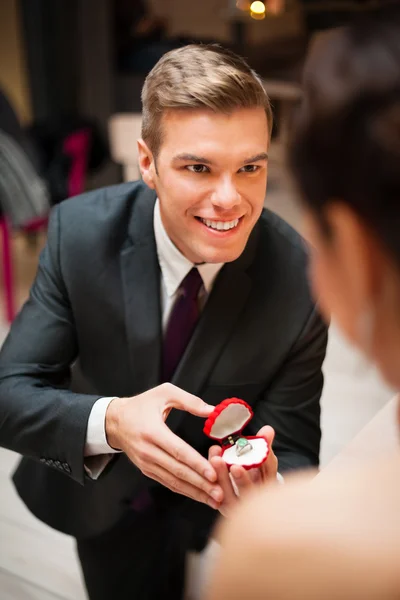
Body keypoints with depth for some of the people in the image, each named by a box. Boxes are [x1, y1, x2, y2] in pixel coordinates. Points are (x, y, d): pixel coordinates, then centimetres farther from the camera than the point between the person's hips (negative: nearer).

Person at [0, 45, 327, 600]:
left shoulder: (301, 279, -27)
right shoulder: (81, 231, -25)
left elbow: (292, 449, -20)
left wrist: (267, 488, -44)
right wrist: (110, 421, -44)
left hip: (215, 497, 0)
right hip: (101, 500, 1)